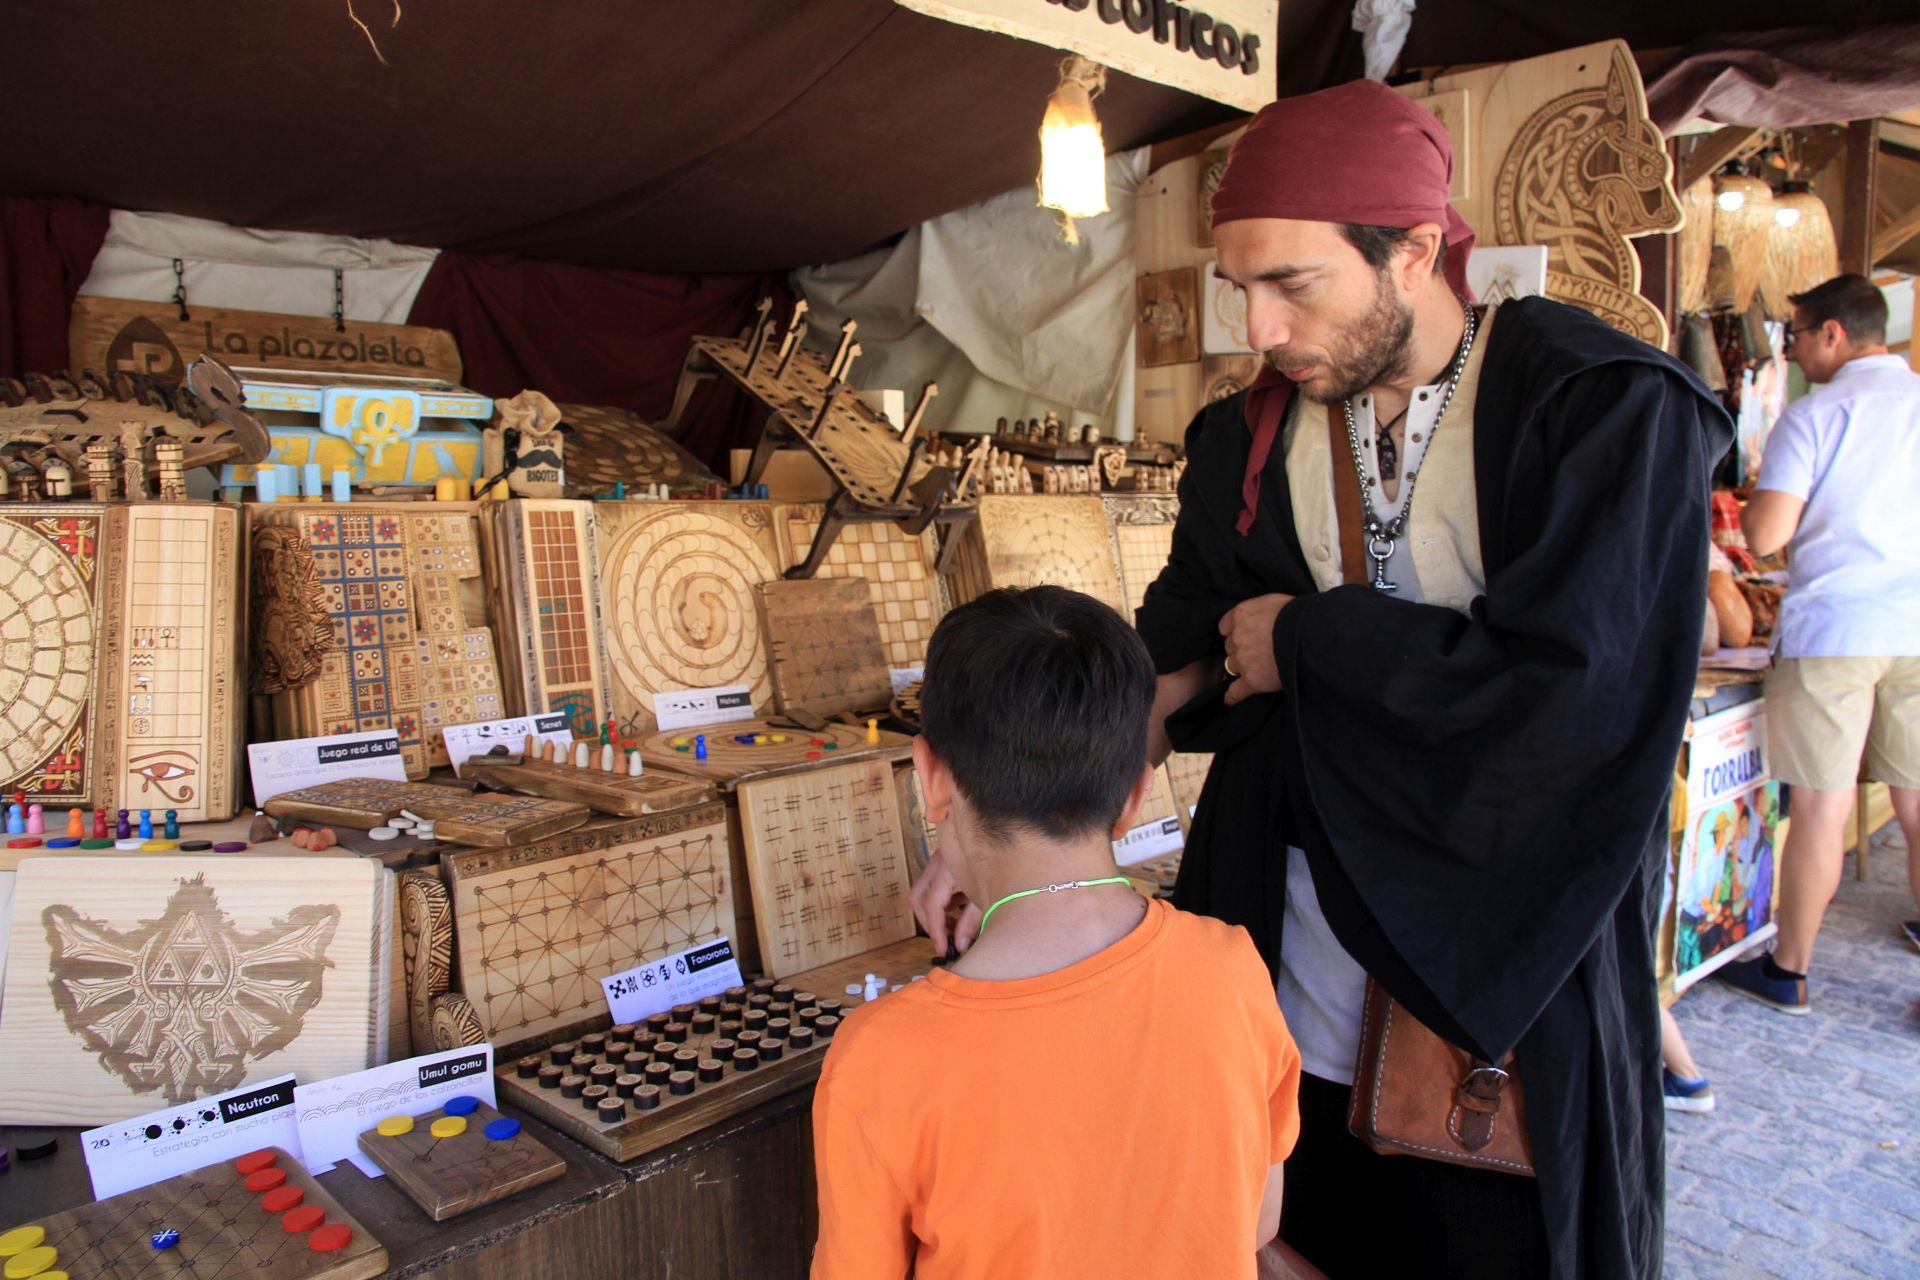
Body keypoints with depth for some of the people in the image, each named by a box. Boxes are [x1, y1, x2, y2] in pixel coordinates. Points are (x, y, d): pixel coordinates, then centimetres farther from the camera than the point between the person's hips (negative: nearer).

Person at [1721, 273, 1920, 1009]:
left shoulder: (1813, 415, -6)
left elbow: (1764, 537, -12)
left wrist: (1752, 498, 9)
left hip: (1831, 627, -4)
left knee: (1820, 807, 1)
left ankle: (1789, 972, 13)